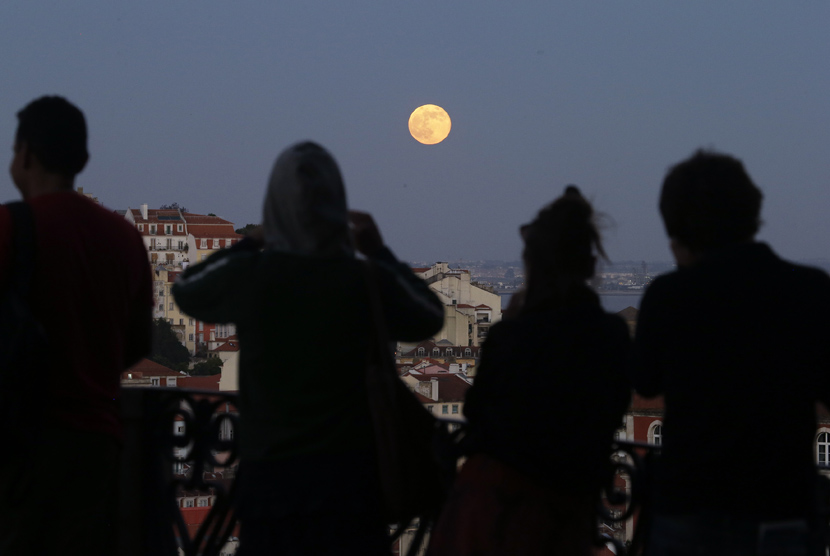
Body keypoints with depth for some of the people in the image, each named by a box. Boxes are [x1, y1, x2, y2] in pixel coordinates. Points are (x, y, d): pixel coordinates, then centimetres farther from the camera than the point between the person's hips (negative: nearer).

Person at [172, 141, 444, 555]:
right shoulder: (367, 280, -7)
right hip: (347, 473, -1)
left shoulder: (248, 275, -5)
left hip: (267, 474, 1)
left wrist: (251, 243, 21)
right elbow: (430, 317, 14)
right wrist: (380, 253, 19)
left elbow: (186, 290, 18)